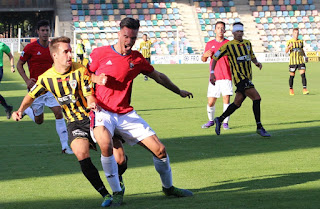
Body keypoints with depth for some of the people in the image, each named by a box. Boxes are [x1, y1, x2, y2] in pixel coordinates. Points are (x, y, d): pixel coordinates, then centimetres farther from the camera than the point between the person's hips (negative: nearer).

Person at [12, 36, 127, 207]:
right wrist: (21, 110, 0)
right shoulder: (46, 78, -2)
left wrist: (92, 103, -37)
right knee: (81, 153, -29)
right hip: (75, 122, 1)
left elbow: (89, 94, -14)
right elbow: (32, 95, 16)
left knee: (119, 158, -9)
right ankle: (105, 194, -19)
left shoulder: (81, 70, -9)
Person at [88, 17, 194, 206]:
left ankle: (168, 187, 26)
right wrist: (96, 79, -15)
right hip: (102, 111, -4)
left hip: (126, 114, 4)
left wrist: (178, 91, 33)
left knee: (160, 150, -1)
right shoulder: (100, 53, -4)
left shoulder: (137, 59, 7)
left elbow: (158, 76, 24)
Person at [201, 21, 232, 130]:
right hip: (214, 77, 1)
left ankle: (225, 123, -1)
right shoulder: (210, 44, 10)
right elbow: (204, 60, 19)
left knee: (226, 99, -11)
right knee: (210, 102, 0)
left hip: (226, 77, -1)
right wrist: (205, 55, -3)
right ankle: (211, 120, 23)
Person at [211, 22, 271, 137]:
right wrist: (212, 73, -5)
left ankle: (220, 120, 25)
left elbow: (252, 56, 28)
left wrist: (257, 63, 6)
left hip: (248, 78, 7)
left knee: (237, 103, 10)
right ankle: (259, 127, -12)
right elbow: (215, 57, 1)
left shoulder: (247, 43, 15)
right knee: (256, 98, -16)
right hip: (239, 77, -7)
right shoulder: (228, 45, -4)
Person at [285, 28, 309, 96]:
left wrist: (305, 56, 15)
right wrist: (289, 47, -31)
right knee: (292, 75, 4)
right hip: (293, 61, -2)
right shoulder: (289, 42, -1)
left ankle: (304, 89, -13)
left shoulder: (300, 41, 11)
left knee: (303, 74, -11)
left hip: (301, 61, 3)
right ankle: (291, 89, 20)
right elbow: (286, 51, -12)